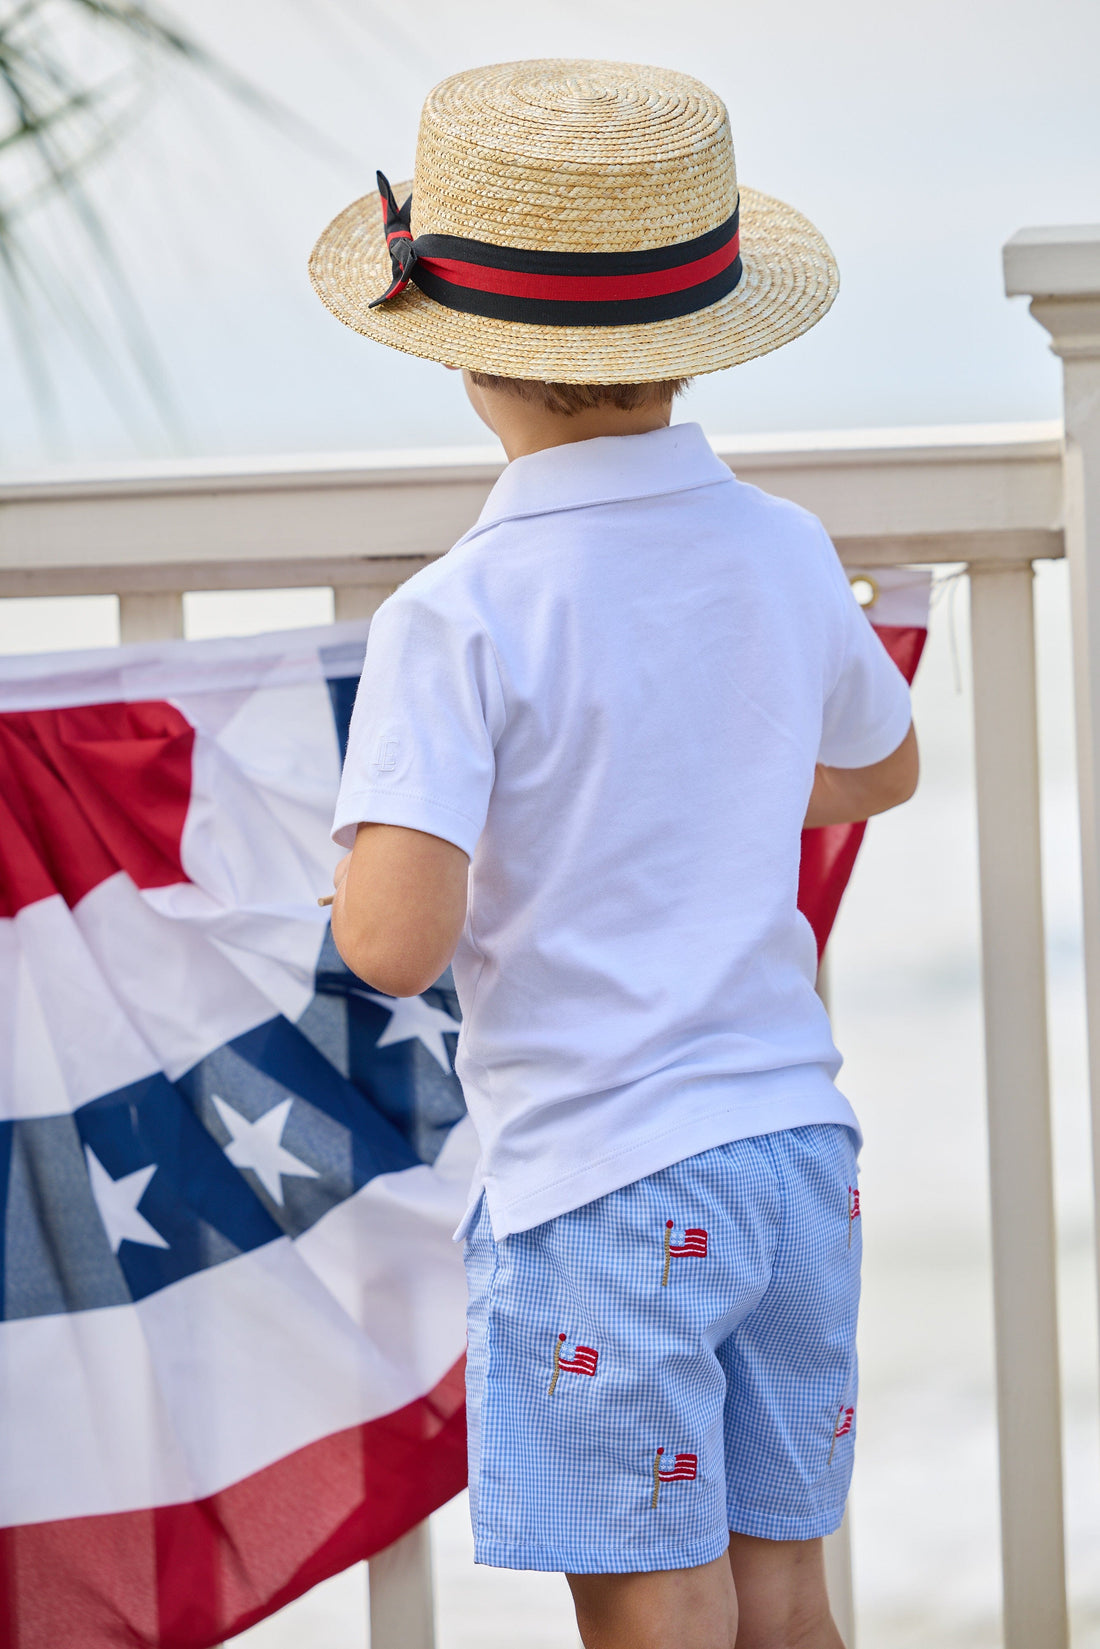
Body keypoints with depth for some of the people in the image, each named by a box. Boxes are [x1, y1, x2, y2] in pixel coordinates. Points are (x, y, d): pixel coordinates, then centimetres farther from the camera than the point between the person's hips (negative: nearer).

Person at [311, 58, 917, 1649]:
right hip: (798, 1155, 5)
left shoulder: (459, 620, -15)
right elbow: (880, 771, 22)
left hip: (601, 1188, -5)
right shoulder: (786, 556, 2)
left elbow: (395, 944, -23)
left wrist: (359, 869, -1)